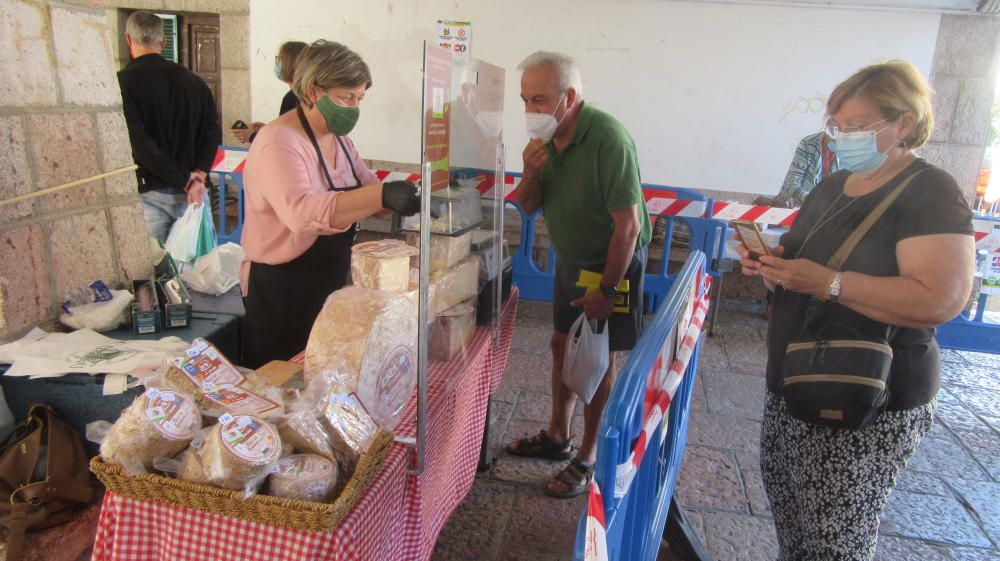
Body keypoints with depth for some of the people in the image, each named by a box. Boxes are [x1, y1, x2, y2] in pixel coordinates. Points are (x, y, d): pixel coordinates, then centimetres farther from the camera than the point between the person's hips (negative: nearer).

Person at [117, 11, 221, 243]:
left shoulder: (123, 81, -6)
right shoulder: (191, 79, 8)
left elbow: (138, 141, -16)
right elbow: (213, 130, -1)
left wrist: (182, 179, -12)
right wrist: (199, 175, -9)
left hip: (150, 190, -4)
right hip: (191, 190, 4)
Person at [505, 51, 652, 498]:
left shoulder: (607, 139, -28)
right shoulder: (547, 137, -4)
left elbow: (629, 223, -27)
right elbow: (528, 207, 3)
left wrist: (606, 289, -22)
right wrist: (531, 173, -19)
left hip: (612, 262, -7)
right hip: (570, 259, 8)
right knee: (563, 345, 16)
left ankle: (588, 460, 18)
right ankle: (557, 437, 35)